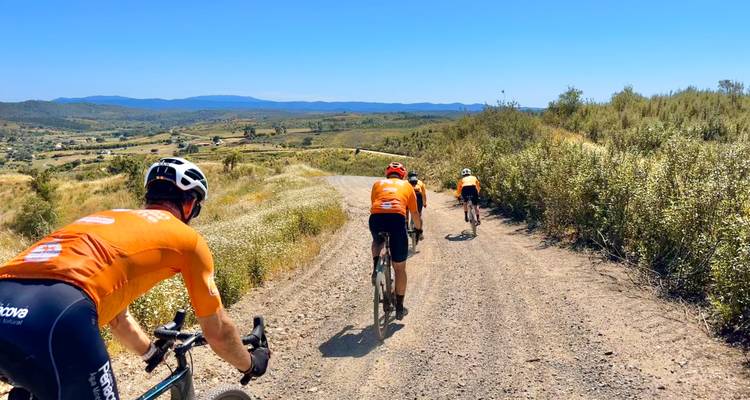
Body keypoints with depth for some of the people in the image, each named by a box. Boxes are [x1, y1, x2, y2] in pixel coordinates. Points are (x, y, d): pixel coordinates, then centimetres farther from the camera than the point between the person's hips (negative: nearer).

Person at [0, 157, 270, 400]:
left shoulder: (110, 220, 34)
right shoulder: (187, 238, 15)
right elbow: (218, 332, 22)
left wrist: (152, 352, 61)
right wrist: (251, 363, 41)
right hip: (53, 317, -8)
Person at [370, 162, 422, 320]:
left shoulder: (378, 183, 29)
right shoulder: (406, 185, 26)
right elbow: (415, 213, 30)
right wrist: (419, 229, 47)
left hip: (376, 218, 2)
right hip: (397, 219, -1)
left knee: (377, 241, 39)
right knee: (400, 268, 14)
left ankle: (376, 267, 12)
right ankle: (399, 307, 21)